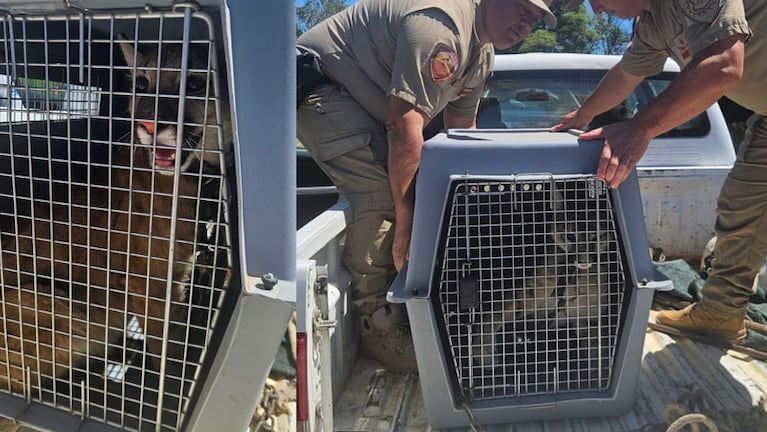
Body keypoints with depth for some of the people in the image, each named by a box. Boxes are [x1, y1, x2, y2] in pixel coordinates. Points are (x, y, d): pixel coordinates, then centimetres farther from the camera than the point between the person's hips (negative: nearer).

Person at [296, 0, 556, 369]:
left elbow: (461, 128, 10)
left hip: (368, 109, 10)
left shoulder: (482, 52, 5)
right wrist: (405, 221, -32)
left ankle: (404, 306, 6)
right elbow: (404, 124, -34)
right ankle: (379, 330, -16)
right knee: (381, 193, -25)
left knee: (406, 185, -1)